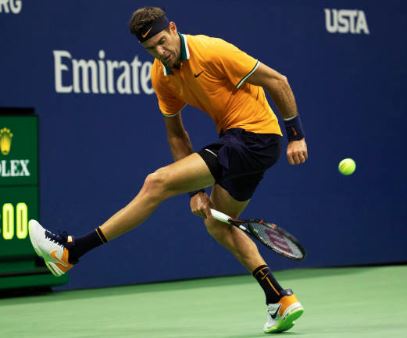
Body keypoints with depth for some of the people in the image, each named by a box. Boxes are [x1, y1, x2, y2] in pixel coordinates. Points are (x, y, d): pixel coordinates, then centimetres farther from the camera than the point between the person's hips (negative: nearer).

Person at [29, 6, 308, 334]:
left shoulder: (212, 51, -19)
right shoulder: (162, 76, 5)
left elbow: (277, 81, -14)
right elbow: (176, 133, 13)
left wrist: (296, 135, -11)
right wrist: (196, 190, 5)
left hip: (255, 137, -9)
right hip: (234, 138, 9)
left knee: (157, 183, -13)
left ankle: (71, 250, -9)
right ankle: (281, 300, 17)